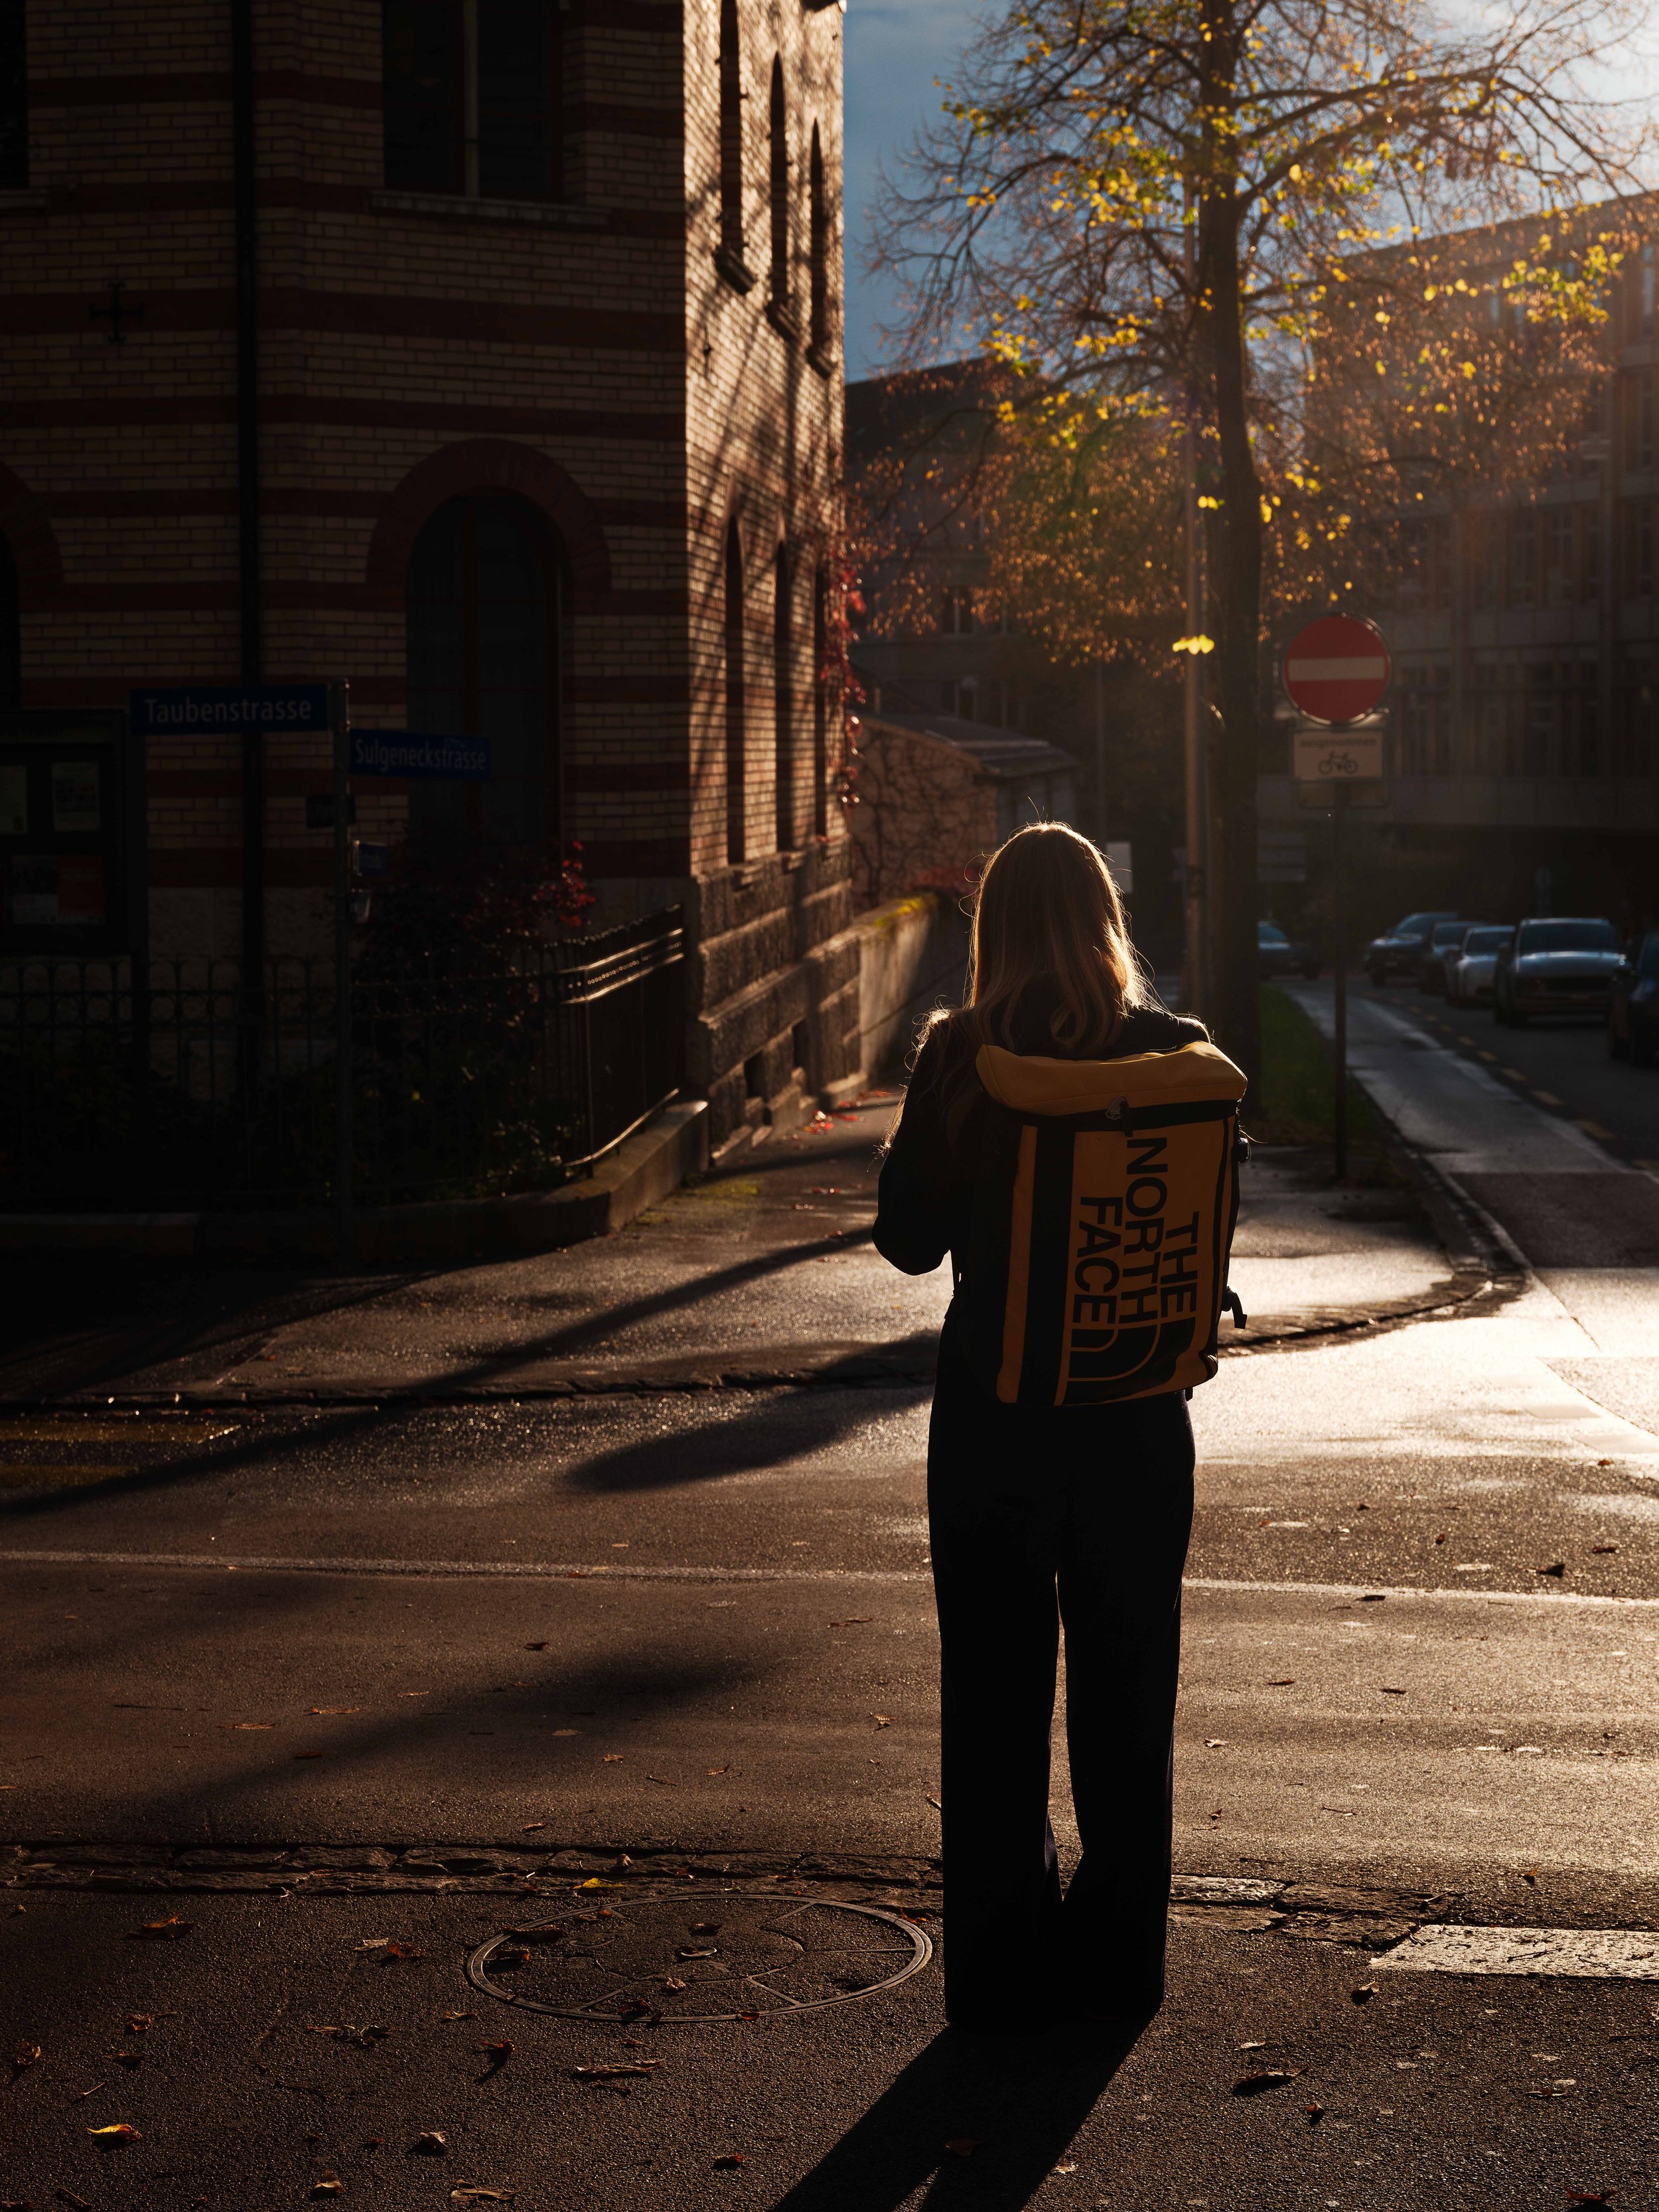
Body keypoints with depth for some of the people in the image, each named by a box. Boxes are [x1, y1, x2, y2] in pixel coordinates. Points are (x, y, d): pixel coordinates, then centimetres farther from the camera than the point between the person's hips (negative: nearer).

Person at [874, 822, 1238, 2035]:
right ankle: (1118, 1965, 24)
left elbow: (910, 1239, -5)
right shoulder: (1182, 1054, -7)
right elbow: (1211, 1229, 3)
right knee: (1127, 1695, 15)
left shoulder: (963, 1058, -12)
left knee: (996, 1700, 9)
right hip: (1141, 1419, 2)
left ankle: (1002, 1973, 14)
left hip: (996, 1417, -2)